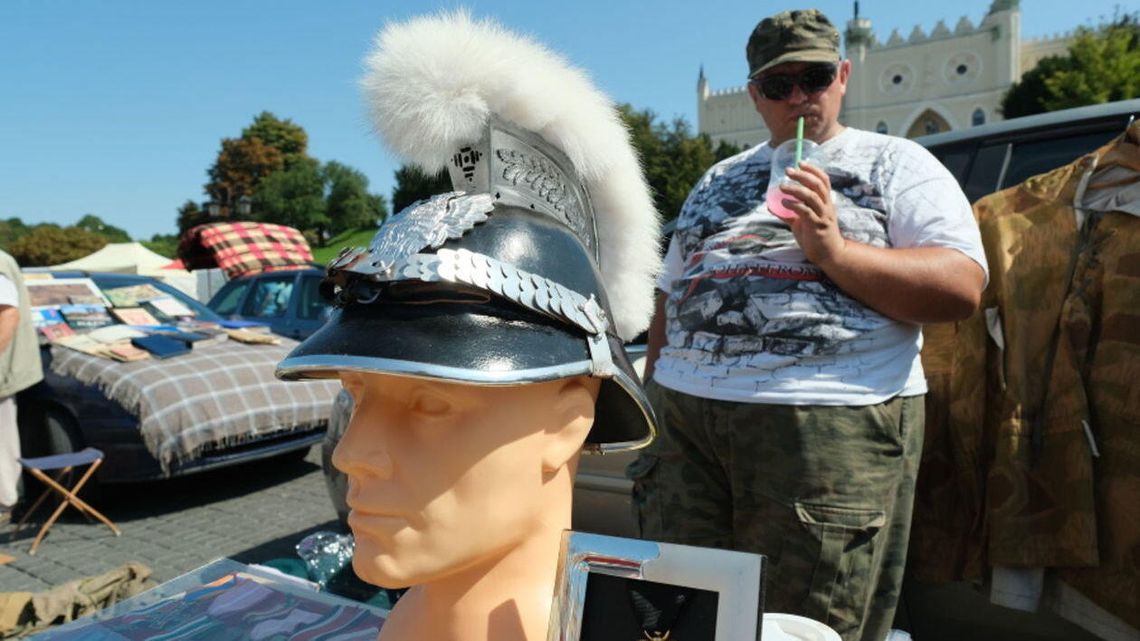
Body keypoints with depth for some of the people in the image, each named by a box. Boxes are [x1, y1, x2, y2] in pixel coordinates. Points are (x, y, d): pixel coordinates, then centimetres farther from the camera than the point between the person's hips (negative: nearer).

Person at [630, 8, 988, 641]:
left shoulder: (895, 163, 8)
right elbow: (670, 296, 22)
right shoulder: (717, 180, 21)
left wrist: (834, 251, -15)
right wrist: (652, 392, 14)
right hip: (684, 416, 5)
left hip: (835, 423, -4)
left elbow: (962, 286, -4)